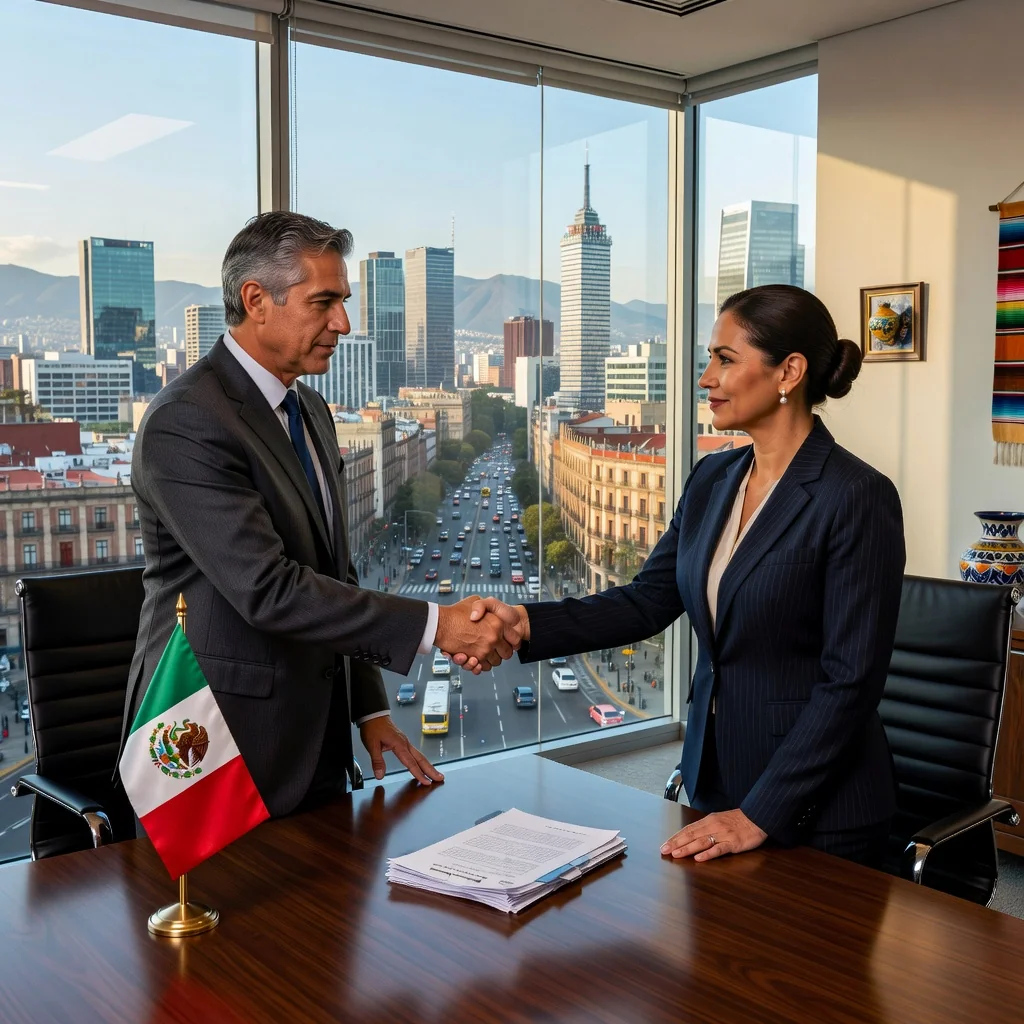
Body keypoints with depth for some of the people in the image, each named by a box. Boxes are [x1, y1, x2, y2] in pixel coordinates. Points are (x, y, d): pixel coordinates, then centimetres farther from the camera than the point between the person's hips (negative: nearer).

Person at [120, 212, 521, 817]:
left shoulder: (312, 410, 10)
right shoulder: (185, 424, -19)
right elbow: (268, 589, -26)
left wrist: (370, 708, 10)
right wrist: (435, 626, -25)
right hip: (222, 753, -8)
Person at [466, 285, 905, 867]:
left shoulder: (858, 497, -18)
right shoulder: (712, 480, 4)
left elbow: (852, 678, -19)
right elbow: (648, 601, 2)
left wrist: (759, 814, -19)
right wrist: (527, 624, -13)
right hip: (715, 777, 6)